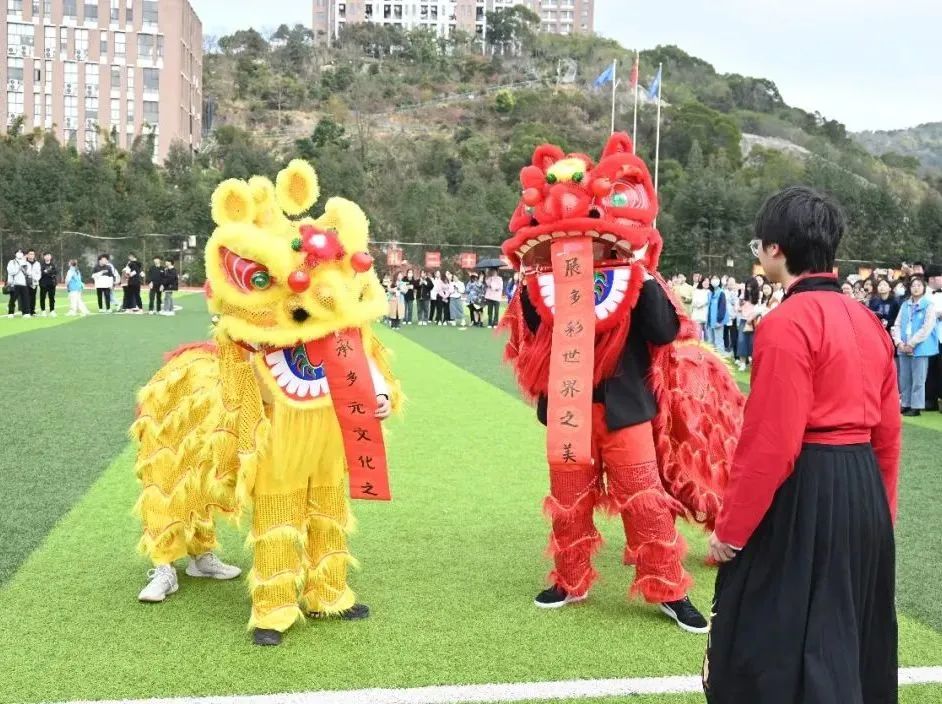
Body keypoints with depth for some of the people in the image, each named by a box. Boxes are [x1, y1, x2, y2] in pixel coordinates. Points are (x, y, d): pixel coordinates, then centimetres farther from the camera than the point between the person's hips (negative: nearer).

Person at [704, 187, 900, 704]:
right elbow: (887, 432, 14)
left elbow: (770, 444, -20)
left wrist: (729, 528, -11)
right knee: (847, 632, 22)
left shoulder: (786, 323, -18)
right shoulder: (867, 321, 9)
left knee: (776, 644, 4)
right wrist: (879, 507, 23)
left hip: (800, 497, -9)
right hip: (862, 491, 9)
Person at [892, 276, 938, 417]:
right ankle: (906, 404, 17)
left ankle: (916, 406, 3)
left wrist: (911, 344, -13)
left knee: (918, 379, -2)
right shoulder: (905, 305, 13)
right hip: (904, 348, 5)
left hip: (920, 348, -5)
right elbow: (897, 325, 10)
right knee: (904, 378, 9)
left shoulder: (929, 305, -4)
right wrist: (899, 342, -6)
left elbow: (927, 328, -12)